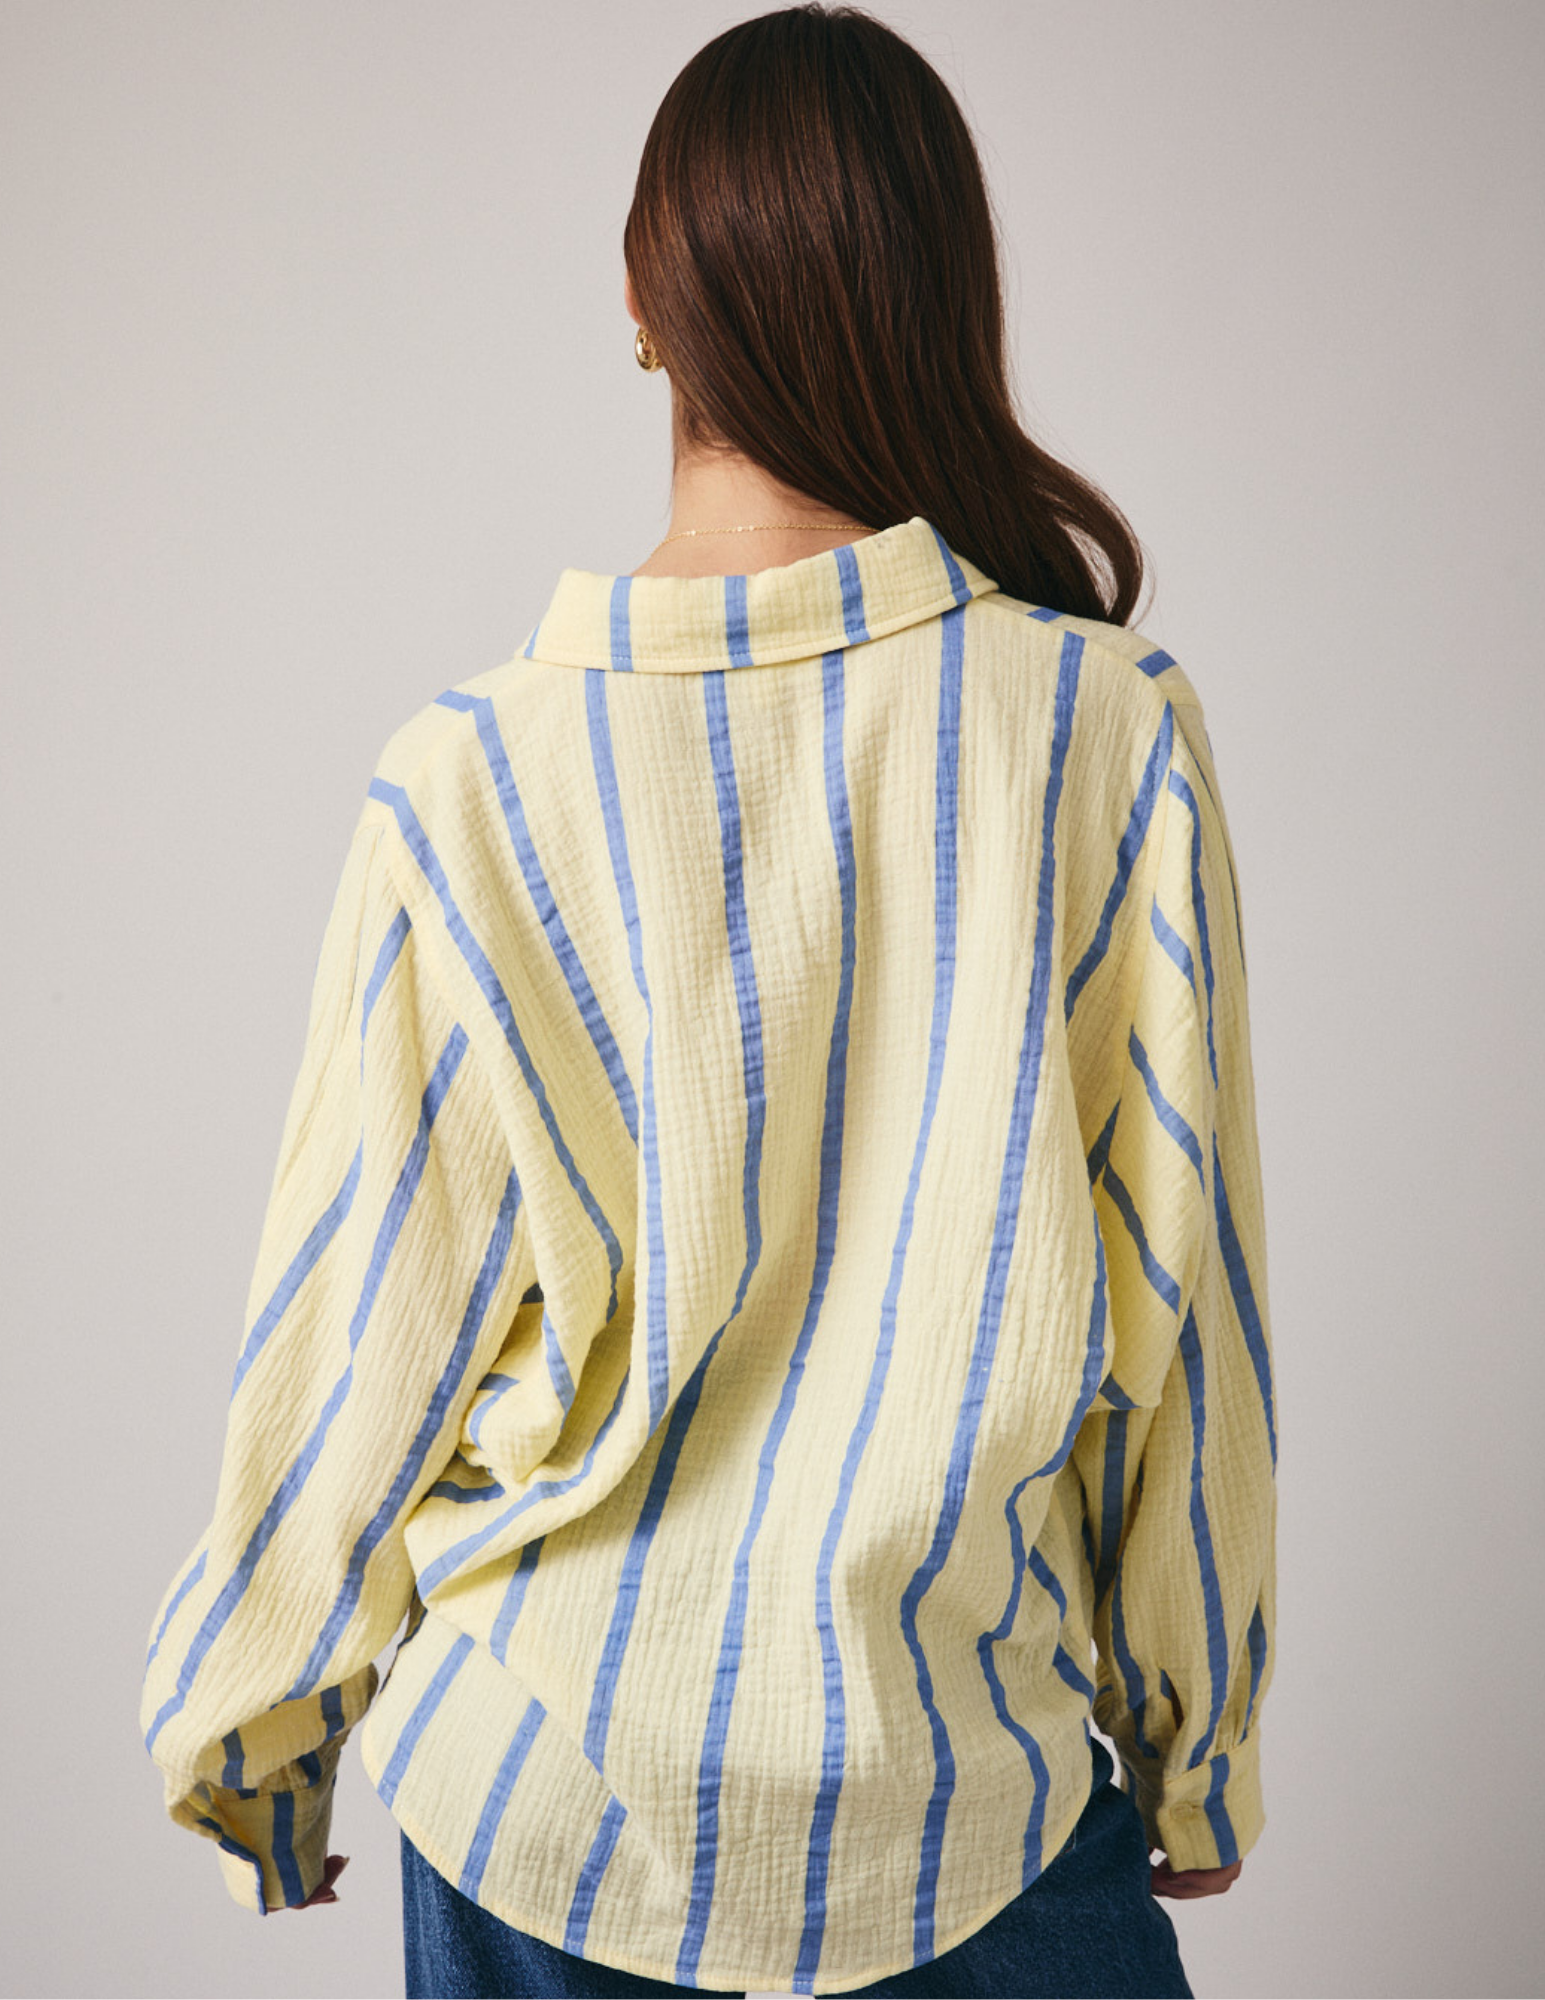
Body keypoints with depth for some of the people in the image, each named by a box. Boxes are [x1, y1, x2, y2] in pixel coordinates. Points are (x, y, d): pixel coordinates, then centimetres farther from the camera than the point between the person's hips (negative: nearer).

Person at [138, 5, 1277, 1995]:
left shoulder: (472, 781, -15)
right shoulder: (1116, 733, -13)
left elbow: (359, 1335, -6)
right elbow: (1180, 1304, -6)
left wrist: (247, 1750, 11)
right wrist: (1198, 1757, 9)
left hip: (548, 1800, 1)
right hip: (963, 1791, 0)